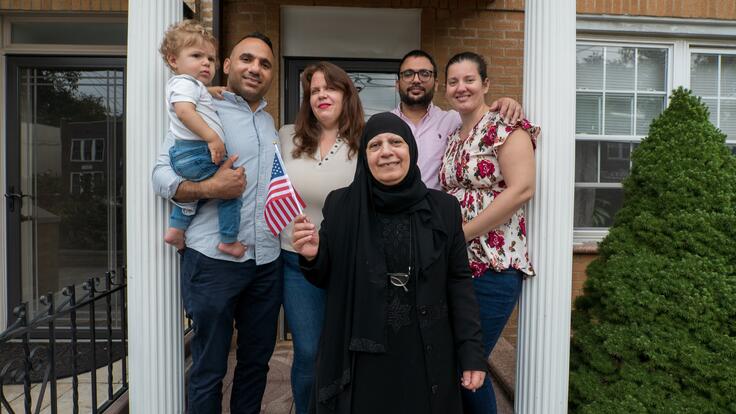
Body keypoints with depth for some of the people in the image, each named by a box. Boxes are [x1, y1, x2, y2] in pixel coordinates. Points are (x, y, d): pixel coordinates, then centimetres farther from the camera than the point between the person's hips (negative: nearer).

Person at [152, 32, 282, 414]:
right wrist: (209, 188, -25)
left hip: (267, 261, 6)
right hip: (214, 259, -5)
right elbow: (162, 176, -8)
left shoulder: (270, 123, 16)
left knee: (257, 361, 17)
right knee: (209, 368, 7)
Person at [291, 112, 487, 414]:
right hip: (359, 360, 0)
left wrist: (471, 352, -3)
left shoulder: (443, 207, -3)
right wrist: (312, 256, -18)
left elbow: (458, 282, 0)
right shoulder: (341, 206, -5)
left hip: (425, 358, 1)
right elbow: (326, 280, 4)